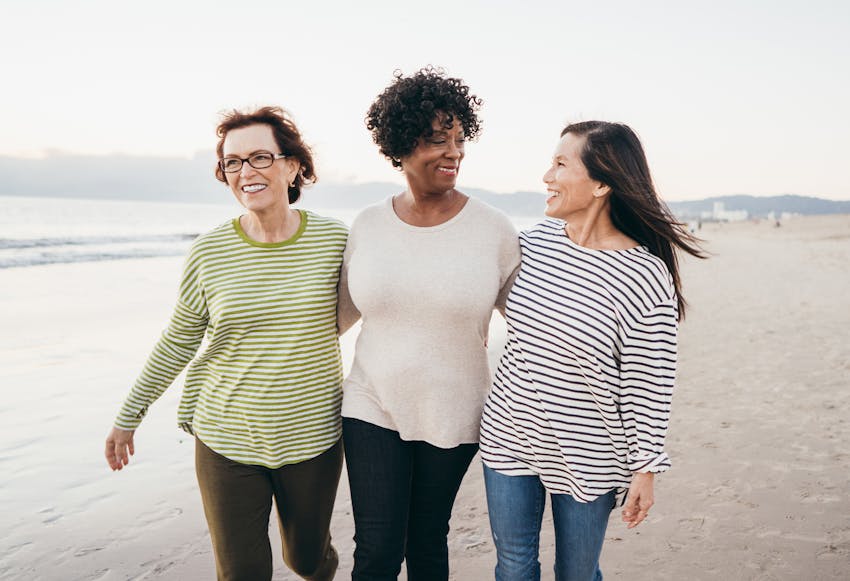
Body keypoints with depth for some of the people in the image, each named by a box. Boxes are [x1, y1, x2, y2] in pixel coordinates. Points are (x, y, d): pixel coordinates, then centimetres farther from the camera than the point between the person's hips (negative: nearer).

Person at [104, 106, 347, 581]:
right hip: (228, 440, 0)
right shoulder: (210, 252, -8)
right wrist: (129, 417, 10)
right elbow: (178, 343, 4)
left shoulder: (334, 239, -8)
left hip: (313, 436, 1)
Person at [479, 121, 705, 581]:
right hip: (509, 434, 4)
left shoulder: (646, 277, -19)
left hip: (586, 456, -4)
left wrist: (645, 469, -7)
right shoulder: (537, 239, -4)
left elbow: (649, 388, -12)